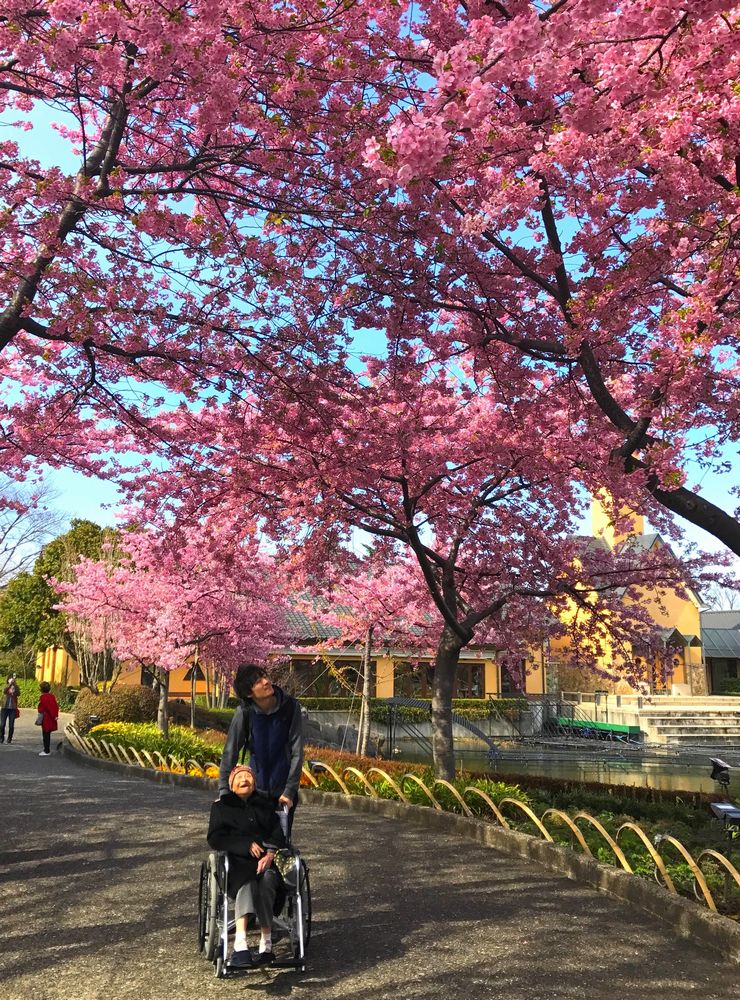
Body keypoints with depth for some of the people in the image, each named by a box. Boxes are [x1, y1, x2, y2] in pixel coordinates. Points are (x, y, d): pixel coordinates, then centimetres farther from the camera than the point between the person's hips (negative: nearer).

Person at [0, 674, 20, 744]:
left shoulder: (16, 688, 4)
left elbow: (18, 693, -18)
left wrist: (14, 684, -28)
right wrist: (10, 684, -33)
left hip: (13, 709, 0)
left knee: (11, 725, 0)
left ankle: (9, 738, 11)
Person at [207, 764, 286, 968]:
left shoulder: (265, 804, 22)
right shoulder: (221, 806, 16)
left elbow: (278, 835, 10)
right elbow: (215, 838, 2)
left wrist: (270, 854, -13)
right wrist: (246, 844, -12)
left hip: (265, 861, 2)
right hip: (236, 861, -2)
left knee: (267, 880, -33)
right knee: (246, 882, -35)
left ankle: (266, 942, -36)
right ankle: (240, 944, -47)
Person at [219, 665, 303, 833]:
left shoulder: (290, 707, -13)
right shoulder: (244, 712, -14)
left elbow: (297, 752, -11)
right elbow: (230, 753, -9)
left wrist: (290, 790, -13)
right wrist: (224, 791, -11)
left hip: (284, 791, 0)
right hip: (256, 790, 0)